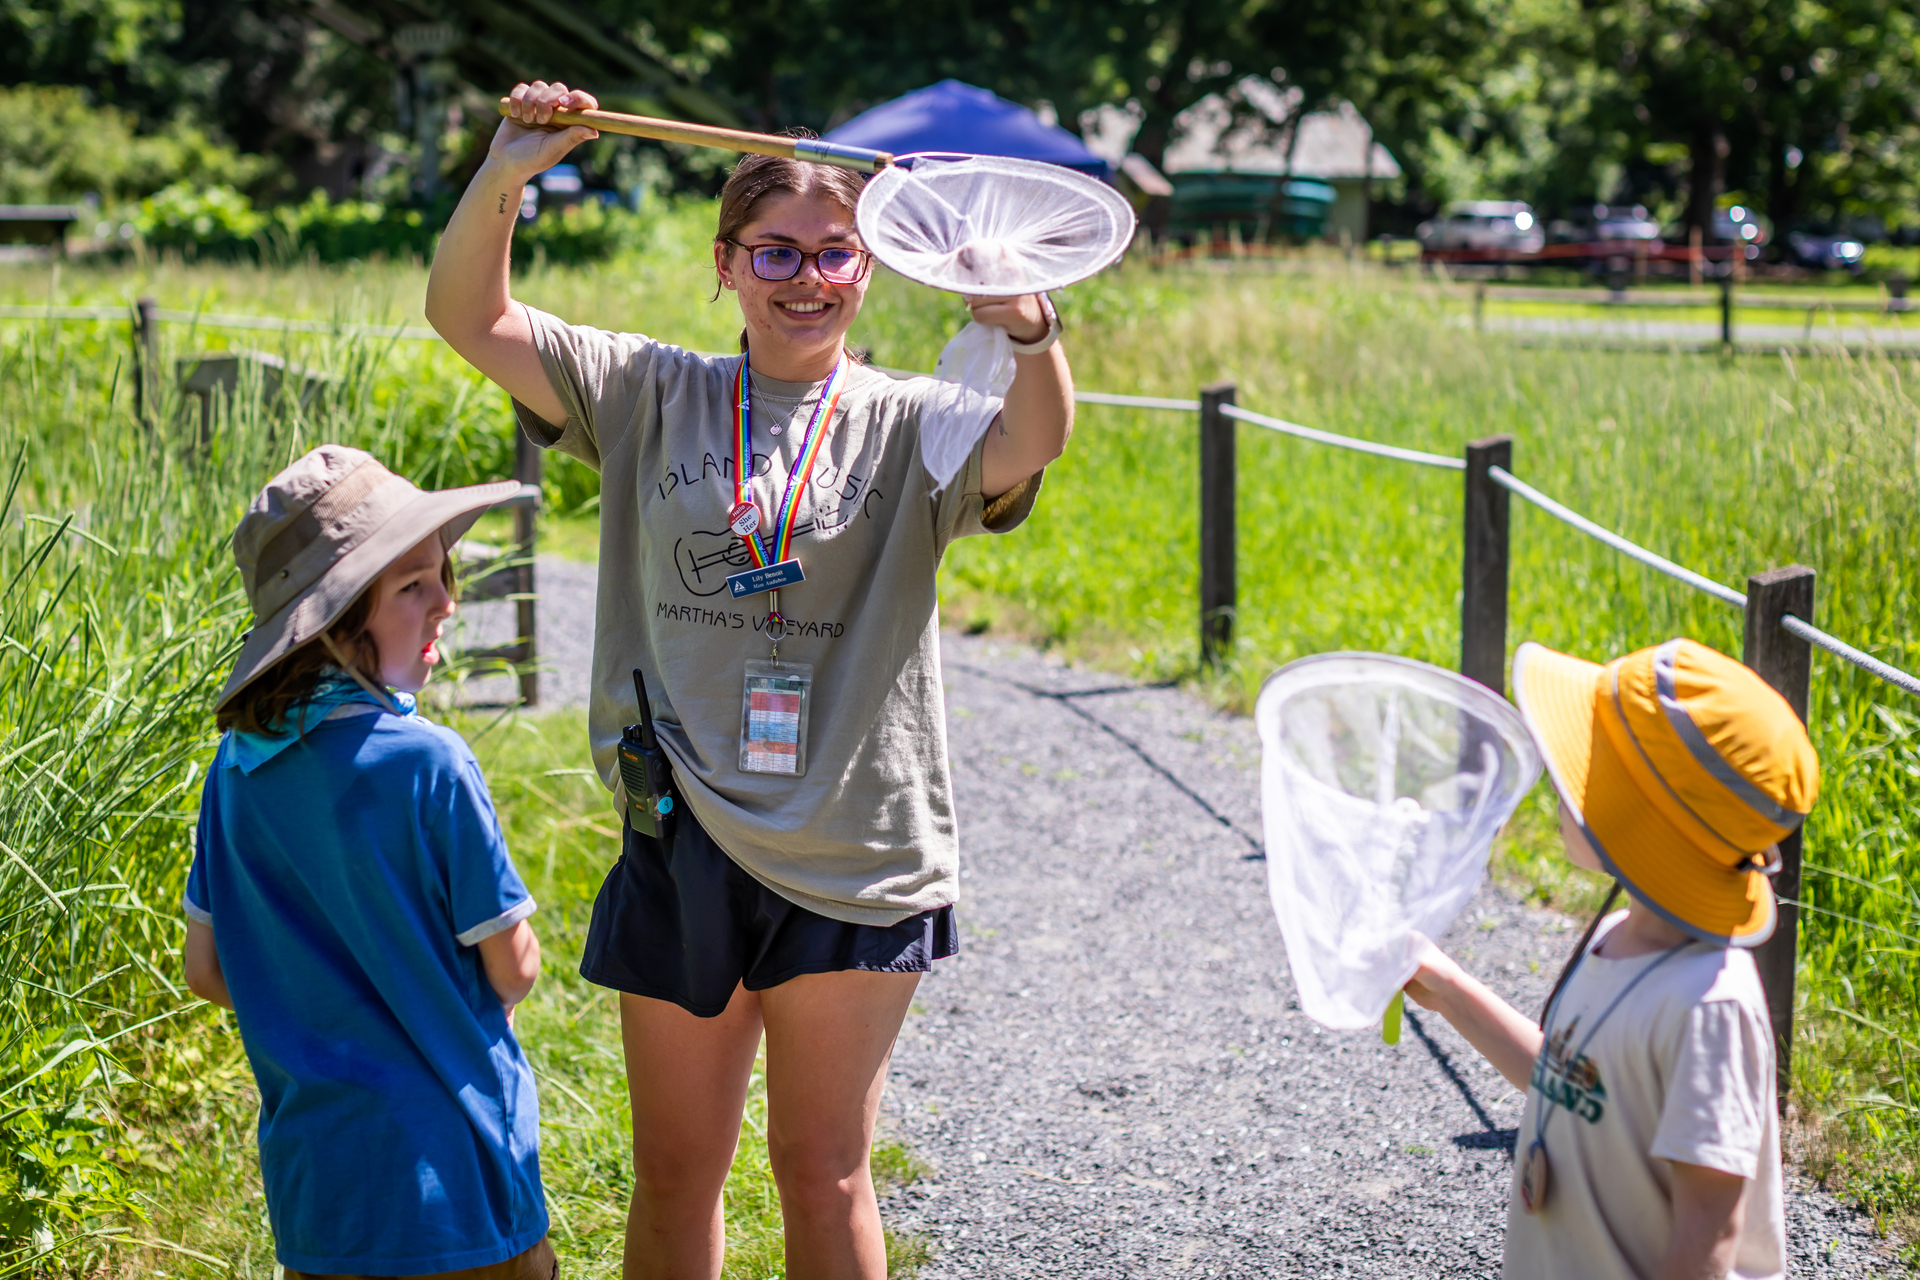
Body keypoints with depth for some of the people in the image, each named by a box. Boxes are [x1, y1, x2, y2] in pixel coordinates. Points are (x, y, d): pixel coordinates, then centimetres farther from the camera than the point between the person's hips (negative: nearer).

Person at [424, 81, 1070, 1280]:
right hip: (684, 844, 2)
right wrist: (503, 180, -18)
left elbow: (1033, 439, -22)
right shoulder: (654, 397, 5)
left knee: (825, 1170, 8)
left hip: (849, 854, -2)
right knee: (675, 1171, 13)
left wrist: (1026, 324, -44)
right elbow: (471, 317, 1)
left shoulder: (907, 425, -1)